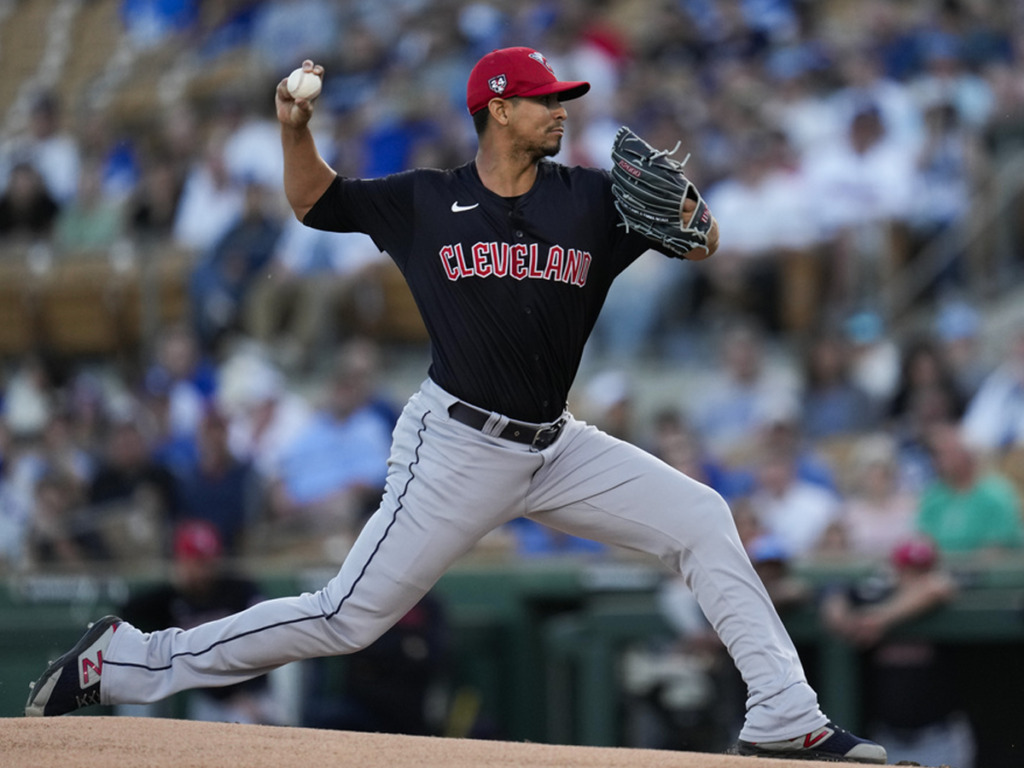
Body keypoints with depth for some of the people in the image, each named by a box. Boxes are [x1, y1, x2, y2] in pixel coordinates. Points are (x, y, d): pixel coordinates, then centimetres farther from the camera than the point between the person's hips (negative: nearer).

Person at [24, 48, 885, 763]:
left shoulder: (589, 199, 2)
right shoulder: (426, 202, -2)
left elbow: (705, 243, 0)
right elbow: (314, 199, 10)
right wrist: (295, 127, -10)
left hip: (556, 446, 4)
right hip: (458, 448, -4)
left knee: (702, 519, -6)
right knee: (349, 618, -7)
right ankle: (126, 661, 2)